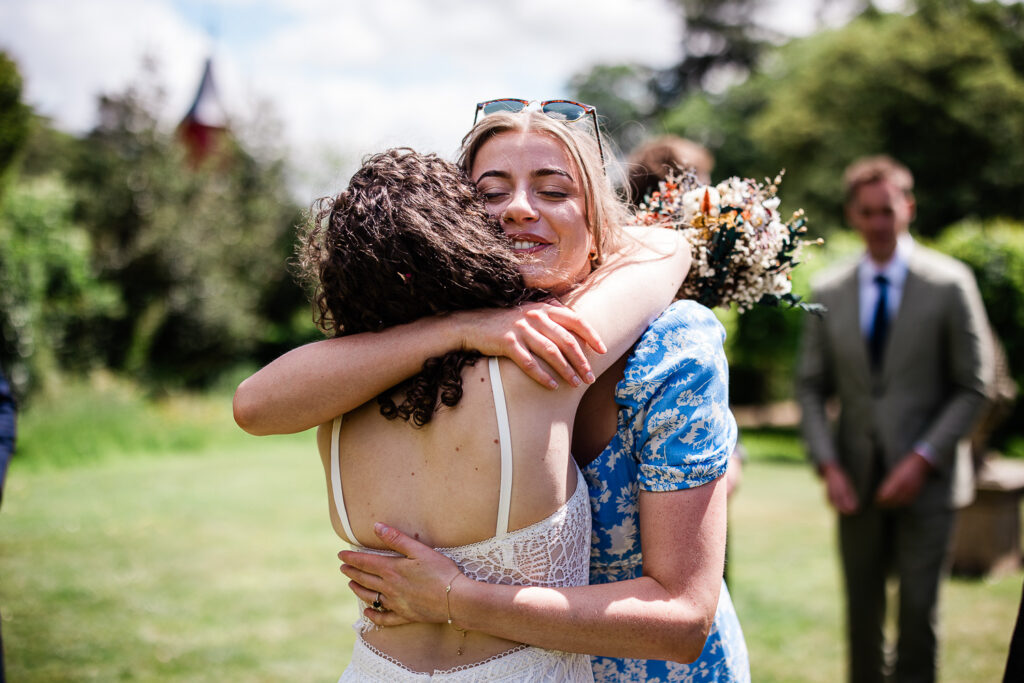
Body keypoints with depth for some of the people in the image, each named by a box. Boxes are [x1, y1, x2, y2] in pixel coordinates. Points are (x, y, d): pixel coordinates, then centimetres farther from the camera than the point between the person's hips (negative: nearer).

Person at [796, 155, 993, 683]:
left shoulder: (949, 284, -3)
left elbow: (972, 387, -3)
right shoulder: (828, 293, 5)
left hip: (925, 480, -2)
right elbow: (810, 387, 8)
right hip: (856, 482, 3)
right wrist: (828, 465, -5)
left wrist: (923, 459, -12)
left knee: (918, 612, -2)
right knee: (861, 614, 9)